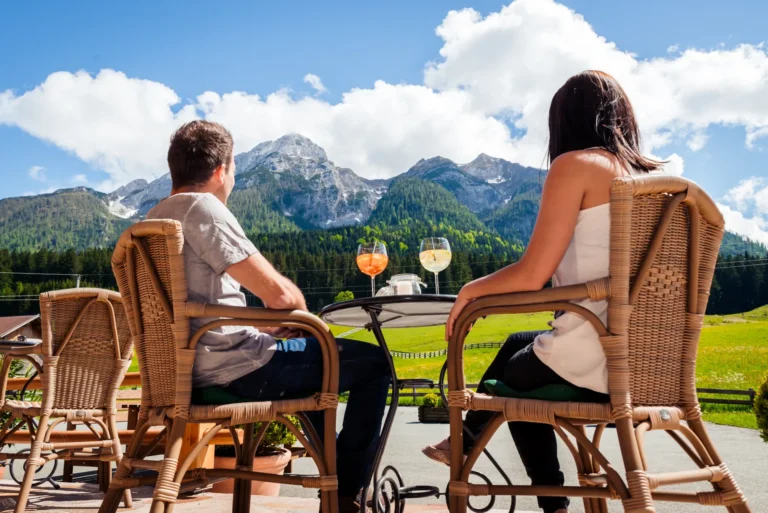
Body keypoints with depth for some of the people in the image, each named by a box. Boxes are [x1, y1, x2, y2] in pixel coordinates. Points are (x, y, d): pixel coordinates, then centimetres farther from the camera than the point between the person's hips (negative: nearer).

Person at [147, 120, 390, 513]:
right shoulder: (203, 208, -17)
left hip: (196, 366, 10)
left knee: (307, 352, 33)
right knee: (373, 362, 2)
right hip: (234, 369, -10)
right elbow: (279, 294, -22)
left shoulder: (155, 219, 12)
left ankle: (334, 471, 37)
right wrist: (300, 310, 1)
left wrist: (268, 325, 17)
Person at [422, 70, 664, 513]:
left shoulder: (575, 165, -9)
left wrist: (471, 290, 4)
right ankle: (466, 441, 42)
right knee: (518, 344, 30)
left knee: (516, 374, 28)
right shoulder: (655, 175, 11)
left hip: (591, 361, -7)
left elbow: (531, 275, -15)